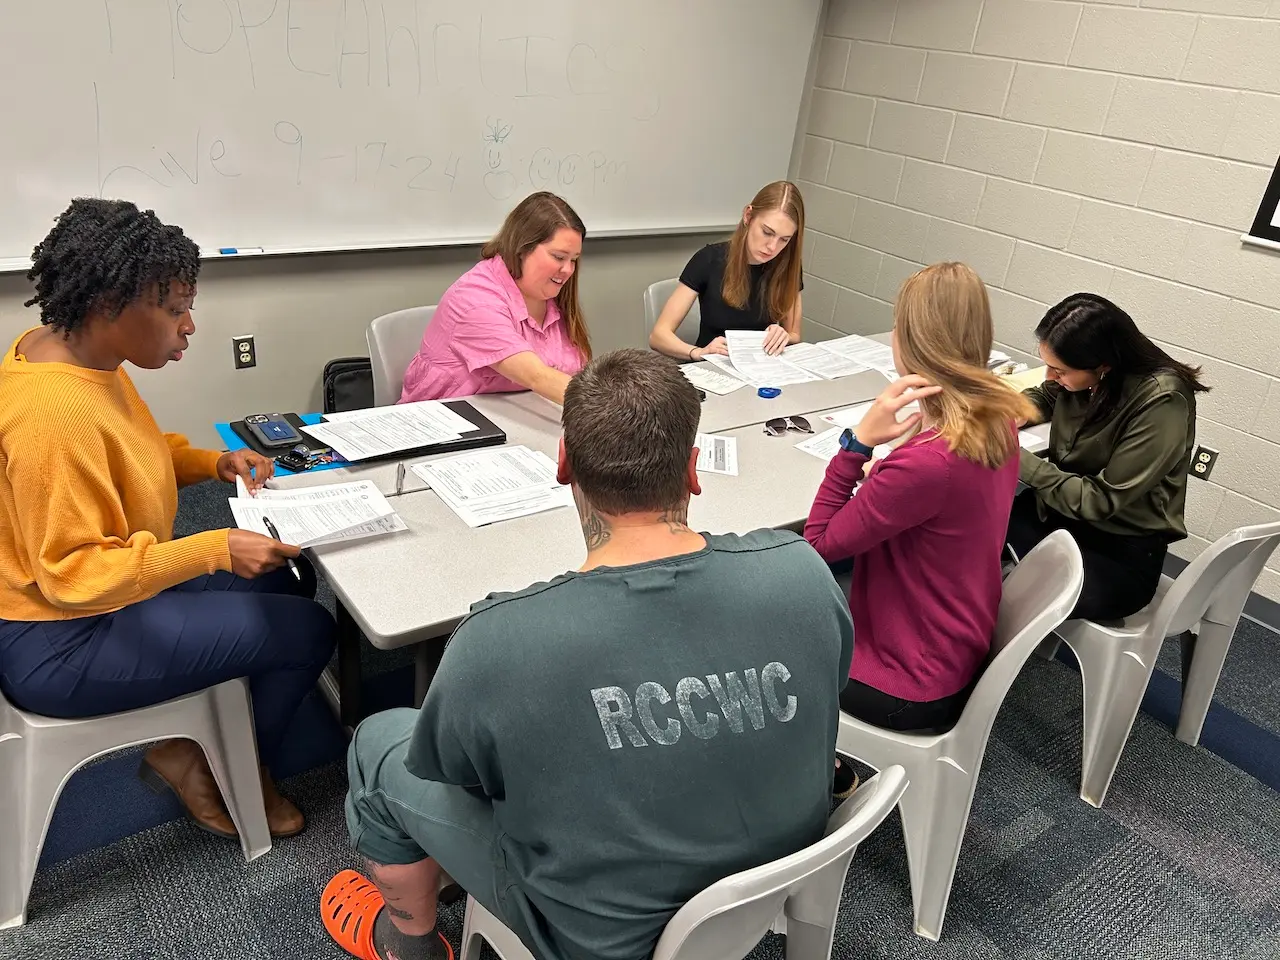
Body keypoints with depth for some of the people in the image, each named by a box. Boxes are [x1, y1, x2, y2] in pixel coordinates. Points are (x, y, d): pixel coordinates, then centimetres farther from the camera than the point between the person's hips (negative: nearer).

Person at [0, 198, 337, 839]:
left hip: (106, 584, 10)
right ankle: (216, 767, 17)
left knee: (285, 580, 17)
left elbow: (124, 455, 15)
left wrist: (213, 463, 0)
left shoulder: (75, 351, -1)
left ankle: (191, 749, 21)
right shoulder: (55, 413, -31)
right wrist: (215, 550, -33)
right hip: (60, 647, -10)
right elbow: (74, 574, -30)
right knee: (308, 631, -7)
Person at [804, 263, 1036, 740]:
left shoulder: (925, 463, -33)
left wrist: (857, 442, -27)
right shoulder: (996, 419, -7)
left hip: (913, 689, -7)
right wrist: (883, 479, 0)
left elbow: (820, 544, -20)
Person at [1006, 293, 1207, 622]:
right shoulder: (1080, 374, -7)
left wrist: (1018, 460, -22)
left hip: (1120, 552, -7)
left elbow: (1099, 500, -22)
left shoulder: (1161, 403, -23)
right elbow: (1043, 397, 18)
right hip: (1060, 511, 7)